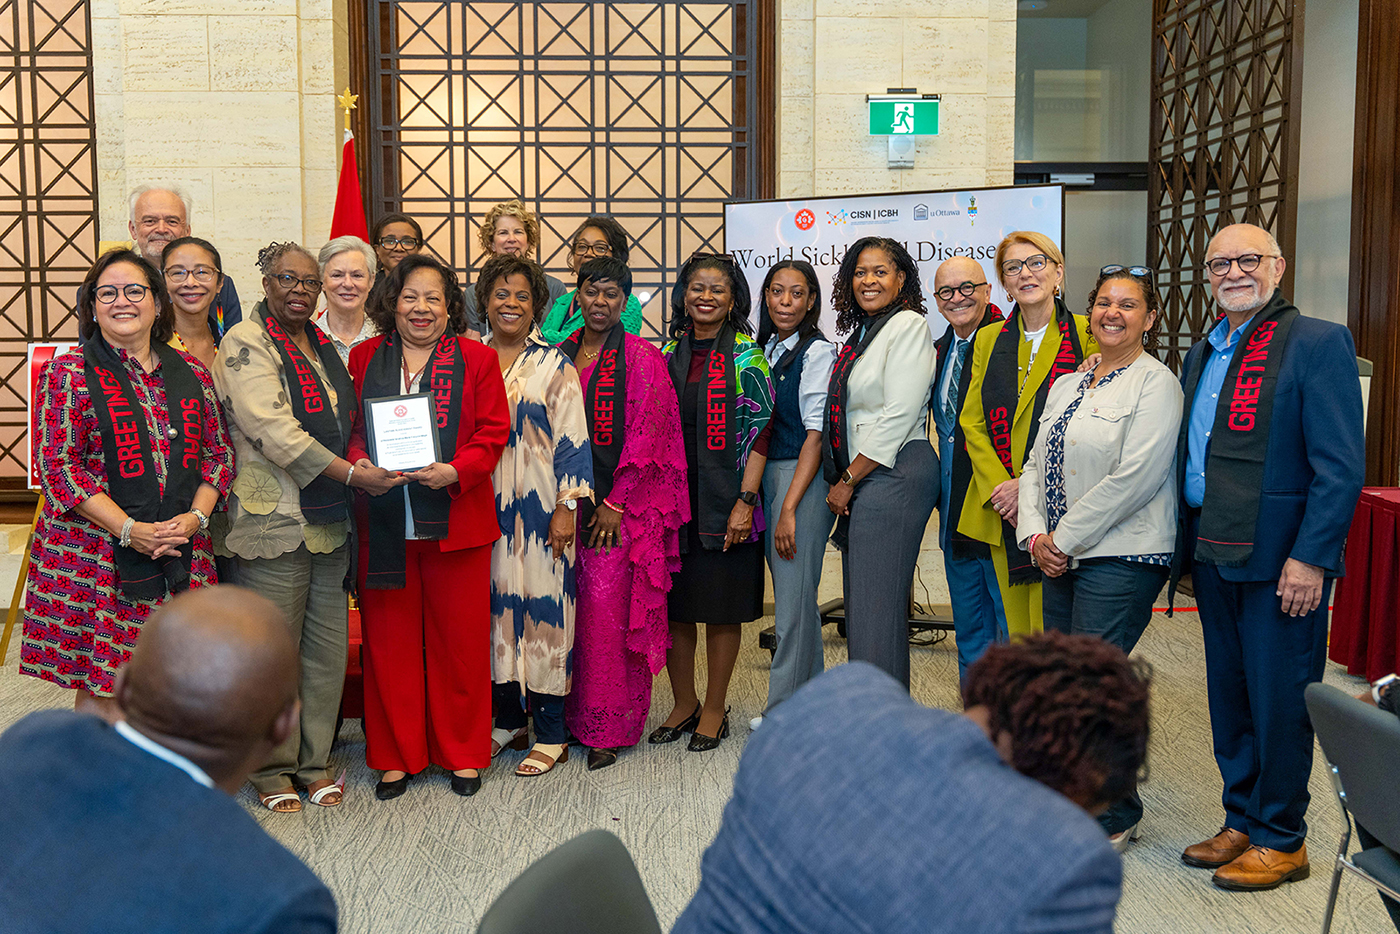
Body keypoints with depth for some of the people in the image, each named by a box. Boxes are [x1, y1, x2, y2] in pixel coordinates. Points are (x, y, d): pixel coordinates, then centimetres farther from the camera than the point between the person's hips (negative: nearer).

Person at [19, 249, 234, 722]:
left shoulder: (191, 373, 11)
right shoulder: (68, 373, -1)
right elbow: (58, 465, -7)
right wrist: (130, 530, -14)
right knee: (99, 687, 0)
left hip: (181, 554, 3)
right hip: (96, 555, -3)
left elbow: (219, 453, 13)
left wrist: (196, 515, -5)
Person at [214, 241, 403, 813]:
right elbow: (274, 432, -17)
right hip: (273, 520, -7)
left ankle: (314, 762, 22)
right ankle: (272, 770, 15)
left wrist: (361, 467, 6)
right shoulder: (246, 343, -7)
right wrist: (353, 475, -19)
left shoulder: (321, 344, 17)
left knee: (328, 647, 9)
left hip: (329, 520, 7)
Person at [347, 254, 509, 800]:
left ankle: (463, 753, 22)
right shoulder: (364, 359, 9)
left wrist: (456, 472, -17)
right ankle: (396, 755, 22)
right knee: (389, 639, 8)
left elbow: (493, 432, -1)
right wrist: (358, 464, -11)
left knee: (460, 638, 6)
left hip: (456, 519, -1)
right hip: (383, 522, 2)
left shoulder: (476, 360, 4)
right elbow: (349, 427, 10)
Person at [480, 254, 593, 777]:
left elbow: (572, 440, -4)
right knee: (496, 605, 9)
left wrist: (567, 507, -10)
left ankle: (550, 733, 8)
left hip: (539, 505, -4)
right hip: (484, 507, 4)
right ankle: (508, 719, 24)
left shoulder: (554, 365, 0)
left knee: (543, 606, -1)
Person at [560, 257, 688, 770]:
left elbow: (645, 435, -8)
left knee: (607, 604, -7)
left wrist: (616, 503, -12)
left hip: (620, 506, -4)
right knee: (568, 605, 4)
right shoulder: (559, 355, 12)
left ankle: (608, 726, 6)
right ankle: (570, 714, 18)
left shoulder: (641, 358, -3)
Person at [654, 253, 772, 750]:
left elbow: (759, 430, -8)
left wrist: (746, 500, -15)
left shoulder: (746, 356, -3)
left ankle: (715, 710, 18)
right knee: (673, 604, 8)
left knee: (721, 607, 4)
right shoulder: (668, 353, 10)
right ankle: (684, 704, 24)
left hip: (724, 499, -4)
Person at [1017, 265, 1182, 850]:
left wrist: (1064, 539, -13)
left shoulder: (1155, 383, -7)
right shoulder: (1066, 387, 17)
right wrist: (1036, 536, -2)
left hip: (1121, 560, -7)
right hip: (1061, 559, 7)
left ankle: (1116, 818, 10)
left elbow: (1134, 477, -16)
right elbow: (1036, 465, 14)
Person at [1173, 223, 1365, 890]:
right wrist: (1189, 544, 13)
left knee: (1278, 702, 2)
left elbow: (1341, 465, -13)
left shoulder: (1317, 344, -8)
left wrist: (1311, 558, -19)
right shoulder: (1202, 354, 15)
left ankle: (1281, 841, 17)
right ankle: (1241, 822, 29)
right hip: (1211, 553, 7)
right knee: (1229, 697, 15)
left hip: (1279, 559, -7)